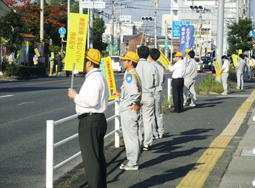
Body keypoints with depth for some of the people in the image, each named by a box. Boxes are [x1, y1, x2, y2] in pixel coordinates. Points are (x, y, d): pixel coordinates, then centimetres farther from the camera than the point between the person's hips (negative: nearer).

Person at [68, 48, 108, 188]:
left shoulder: (93, 79, -17)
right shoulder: (100, 77, 17)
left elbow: (92, 101, -25)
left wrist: (75, 96, -14)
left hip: (90, 122, -11)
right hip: (99, 119, 11)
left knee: (91, 159, -7)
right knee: (99, 157, 16)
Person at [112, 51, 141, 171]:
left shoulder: (130, 75, -18)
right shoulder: (133, 74, 14)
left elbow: (134, 93, -31)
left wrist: (134, 104, -17)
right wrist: (120, 94, 23)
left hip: (129, 110, -10)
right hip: (128, 110, 10)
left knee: (131, 137, -3)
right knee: (132, 136, 16)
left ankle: (132, 164, 3)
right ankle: (132, 162, 24)